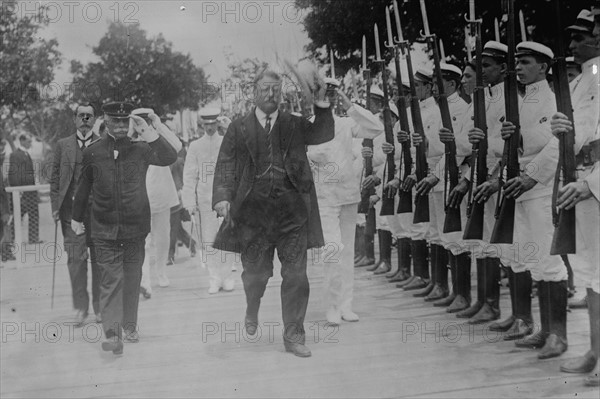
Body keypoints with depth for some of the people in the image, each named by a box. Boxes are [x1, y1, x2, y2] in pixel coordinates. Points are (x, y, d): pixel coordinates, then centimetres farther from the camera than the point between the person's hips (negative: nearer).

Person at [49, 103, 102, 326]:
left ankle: (100, 307, 14)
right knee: (76, 258, -3)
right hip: (71, 209, 1)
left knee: (99, 258, 3)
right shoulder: (63, 145, 10)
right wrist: (55, 207, 2)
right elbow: (55, 178, 10)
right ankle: (80, 307, 7)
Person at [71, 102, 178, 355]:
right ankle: (112, 333, -9)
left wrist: (147, 133, -20)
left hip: (136, 228, 1)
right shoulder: (92, 153, 2)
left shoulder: (141, 150, 1)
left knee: (132, 279, 10)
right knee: (111, 279, -7)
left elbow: (170, 158, -16)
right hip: (104, 229, -1)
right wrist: (76, 218, 20)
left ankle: (130, 326, 26)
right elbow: (83, 188, 13)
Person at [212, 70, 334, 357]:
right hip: (253, 211, -1)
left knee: (296, 275, 1)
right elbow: (225, 167, 1)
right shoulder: (239, 129, 7)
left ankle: (293, 336, 13)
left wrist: (321, 103, -13)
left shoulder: (294, 125, 12)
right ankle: (252, 311, 41)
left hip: (292, 211, 1)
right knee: (255, 273, 7)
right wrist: (223, 198, -13)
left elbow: (324, 135, -1)